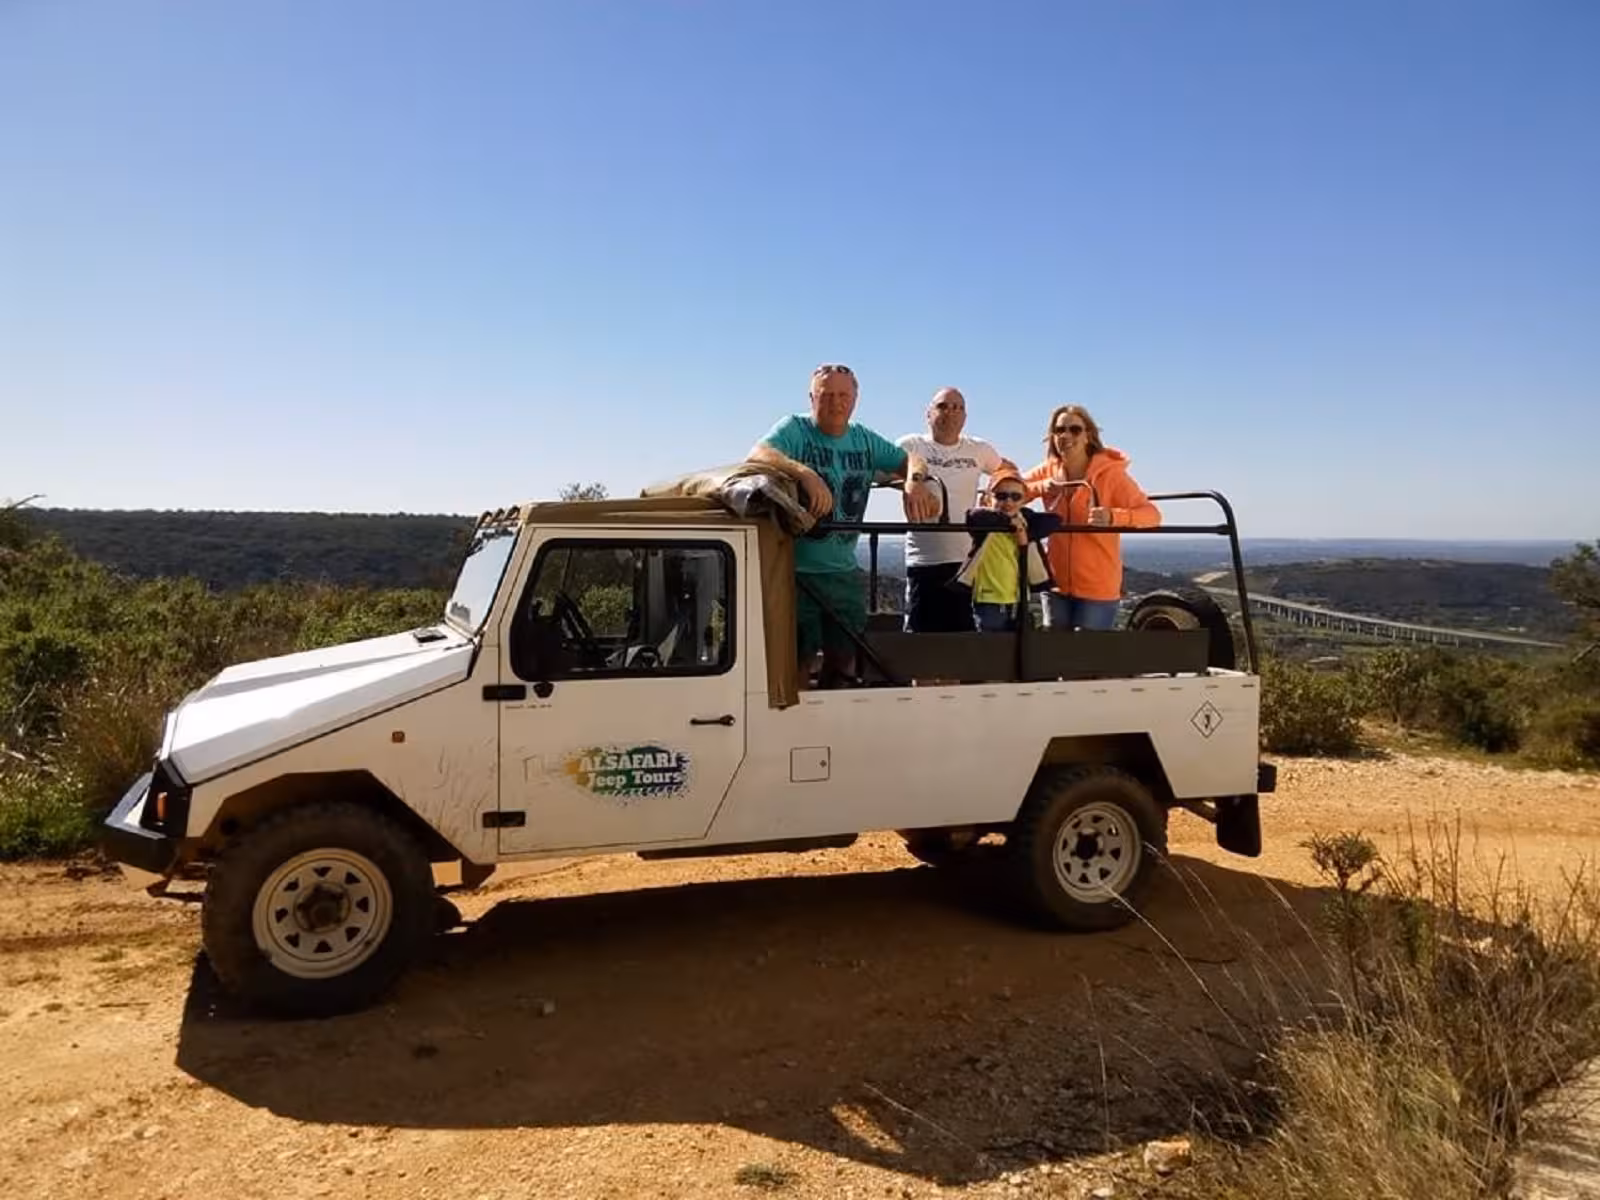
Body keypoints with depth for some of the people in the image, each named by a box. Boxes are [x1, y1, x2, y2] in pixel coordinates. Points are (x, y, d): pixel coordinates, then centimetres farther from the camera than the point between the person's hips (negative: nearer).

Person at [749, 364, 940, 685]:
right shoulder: (795, 429, -7)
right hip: (797, 569, -5)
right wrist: (805, 473, -42)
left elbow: (910, 460, 9)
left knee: (844, 658, 13)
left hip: (844, 571, 6)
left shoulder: (865, 440, 11)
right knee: (798, 661, -4)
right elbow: (758, 454, -24)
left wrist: (916, 480, -17)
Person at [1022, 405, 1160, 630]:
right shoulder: (1048, 471, 2)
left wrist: (1113, 517, -40)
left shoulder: (1110, 472, -13)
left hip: (1098, 588, -4)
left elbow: (1152, 514, -20)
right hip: (1056, 584, 5)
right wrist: (1040, 487, -15)